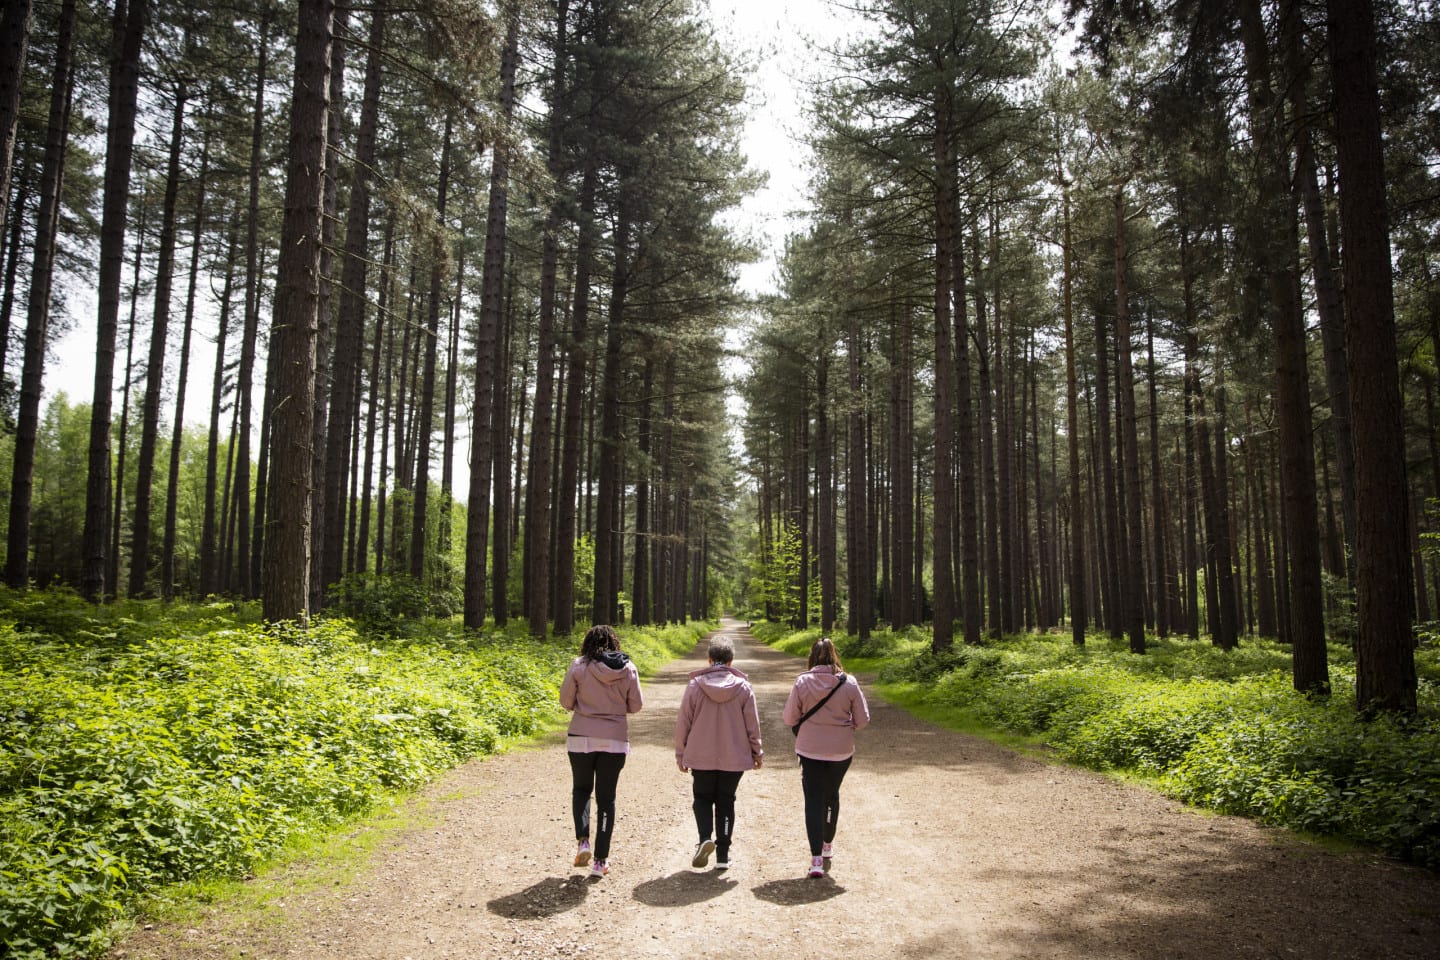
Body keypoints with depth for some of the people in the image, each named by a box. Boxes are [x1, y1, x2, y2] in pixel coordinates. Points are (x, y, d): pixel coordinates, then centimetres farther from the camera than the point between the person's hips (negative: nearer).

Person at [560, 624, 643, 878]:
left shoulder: (579, 666, -7)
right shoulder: (628, 669, -1)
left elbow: (566, 701, -3)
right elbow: (636, 706, 2)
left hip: (581, 738, -1)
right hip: (615, 741, 1)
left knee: (581, 790, 19)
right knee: (606, 797, 11)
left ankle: (582, 840, -2)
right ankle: (601, 860, 11)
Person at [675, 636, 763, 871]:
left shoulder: (695, 685, -6)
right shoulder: (743, 687, -4)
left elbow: (683, 722, -1)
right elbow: (753, 724, 1)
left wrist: (681, 753, 9)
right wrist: (756, 752, 13)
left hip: (701, 756, -1)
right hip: (734, 757, 1)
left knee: (702, 798, 15)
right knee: (726, 802, 12)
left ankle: (705, 838, -8)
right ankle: (723, 855, 12)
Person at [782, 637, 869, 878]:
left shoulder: (802, 682, -11)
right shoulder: (849, 684, -10)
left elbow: (789, 718, -6)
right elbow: (863, 719, -4)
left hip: (810, 750, -2)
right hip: (841, 750, 2)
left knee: (813, 800, 3)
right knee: (832, 795, 22)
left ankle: (816, 858, -5)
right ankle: (827, 844, 39)